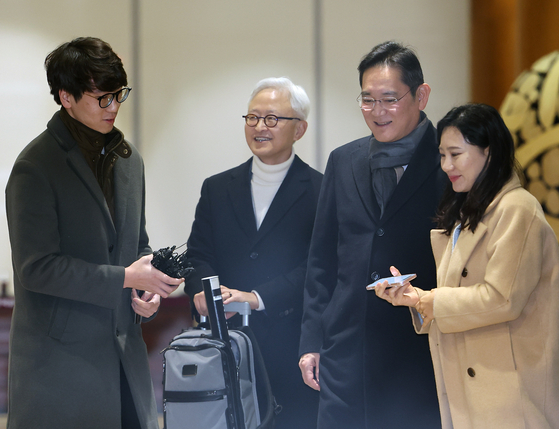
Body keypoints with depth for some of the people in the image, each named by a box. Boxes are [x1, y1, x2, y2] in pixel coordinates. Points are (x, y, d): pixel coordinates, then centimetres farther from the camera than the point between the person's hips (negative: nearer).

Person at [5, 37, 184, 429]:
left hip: (123, 348, 7)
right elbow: (36, 267, -16)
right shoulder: (35, 168, -11)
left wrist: (148, 286, 2)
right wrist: (125, 279, -17)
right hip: (60, 357, -7)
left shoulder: (128, 160, 14)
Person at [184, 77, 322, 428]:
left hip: (293, 353, -3)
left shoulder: (320, 192, 1)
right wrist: (204, 291, -13)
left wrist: (257, 298, -19)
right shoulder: (217, 189, 15)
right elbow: (198, 256, 10)